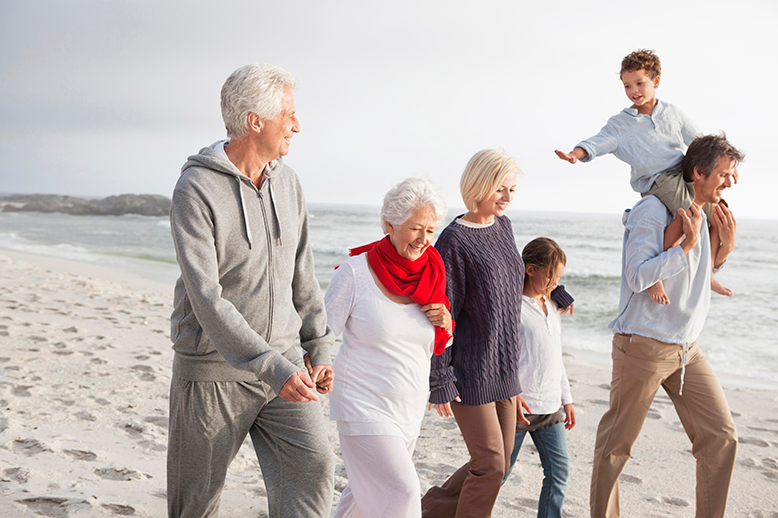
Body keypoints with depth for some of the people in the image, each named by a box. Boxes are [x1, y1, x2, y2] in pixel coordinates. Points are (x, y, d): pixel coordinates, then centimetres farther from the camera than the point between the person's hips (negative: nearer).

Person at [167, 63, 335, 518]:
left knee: (313, 467, -11)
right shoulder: (197, 189, -15)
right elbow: (207, 299, -23)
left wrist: (320, 346, 11)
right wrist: (272, 368, -29)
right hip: (214, 369, -4)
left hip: (282, 357, 5)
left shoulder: (287, 182, 5)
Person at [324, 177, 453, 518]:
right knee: (402, 490, -15)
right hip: (364, 404, -6)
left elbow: (439, 346, 12)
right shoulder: (356, 271, -14)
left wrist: (445, 323, -8)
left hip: (409, 406, 6)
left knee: (371, 487, 20)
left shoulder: (433, 275, 0)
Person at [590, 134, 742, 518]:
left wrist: (725, 247, 6)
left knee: (721, 435, 0)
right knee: (616, 443, 4)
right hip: (644, 345, -7)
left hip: (686, 348, 8)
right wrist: (687, 244, -22)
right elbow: (638, 277, -21)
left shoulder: (704, 215, 13)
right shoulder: (652, 211, -13)